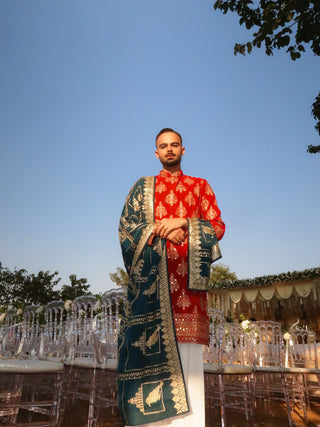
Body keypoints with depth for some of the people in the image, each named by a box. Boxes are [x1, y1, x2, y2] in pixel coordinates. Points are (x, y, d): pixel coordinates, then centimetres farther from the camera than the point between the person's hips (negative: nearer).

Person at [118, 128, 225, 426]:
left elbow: (218, 227, 8)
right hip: (151, 277, 0)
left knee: (187, 355, -4)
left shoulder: (200, 186, 17)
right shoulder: (143, 187, 17)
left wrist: (182, 223, -8)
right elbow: (125, 227, 7)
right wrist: (162, 231, -8)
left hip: (187, 277, 0)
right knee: (152, 348, -6)